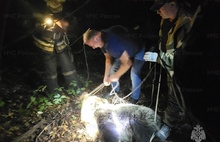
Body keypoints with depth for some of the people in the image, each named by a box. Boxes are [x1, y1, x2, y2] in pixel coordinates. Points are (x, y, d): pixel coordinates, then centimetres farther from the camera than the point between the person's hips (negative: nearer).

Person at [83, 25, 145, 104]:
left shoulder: (112, 44, -43)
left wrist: (116, 76, -25)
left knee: (134, 74, -18)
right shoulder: (102, 41, -14)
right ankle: (115, 91, 30)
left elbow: (127, 63, -39)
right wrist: (106, 76, -8)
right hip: (125, 51, 8)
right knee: (113, 69, 8)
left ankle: (135, 98, 4)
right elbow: (108, 58, -1)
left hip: (138, 51, -8)